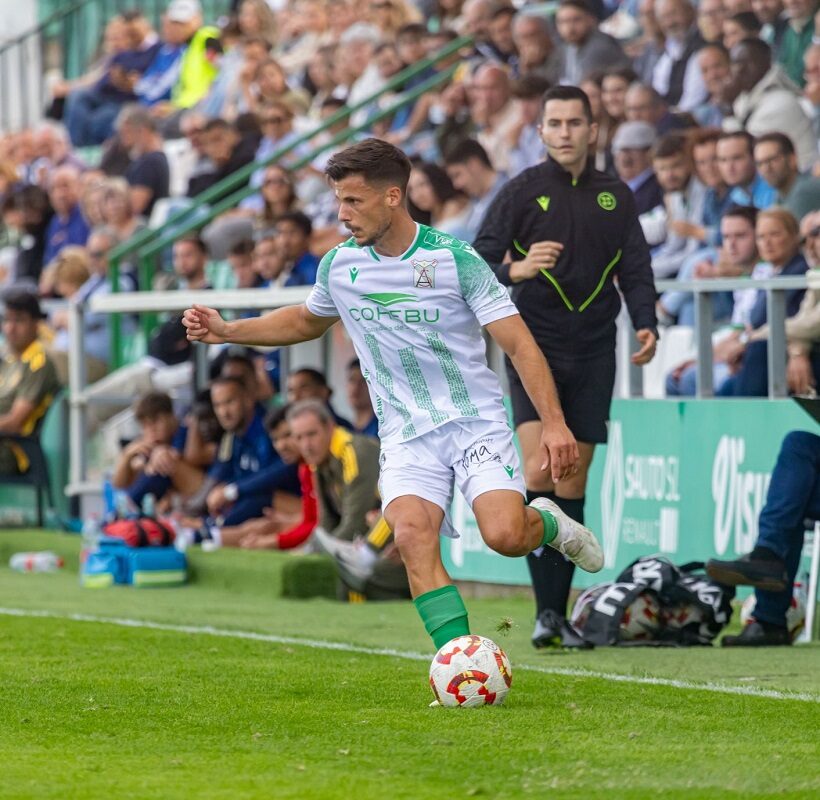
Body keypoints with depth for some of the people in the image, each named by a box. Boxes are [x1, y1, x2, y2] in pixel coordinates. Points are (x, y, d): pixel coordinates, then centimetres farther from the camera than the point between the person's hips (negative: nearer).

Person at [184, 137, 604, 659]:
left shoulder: (454, 259, -10)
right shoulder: (339, 266, 5)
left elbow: (519, 344, -10)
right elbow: (307, 321, 27)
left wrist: (554, 423, -20)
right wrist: (227, 332, 16)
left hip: (476, 421, -3)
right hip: (407, 435, 3)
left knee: (504, 535, -24)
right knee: (412, 534, -24)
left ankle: (548, 524, 13)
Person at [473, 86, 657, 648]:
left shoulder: (616, 196, 10)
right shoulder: (523, 191, 0)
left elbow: (636, 268, 12)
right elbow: (478, 262, -5)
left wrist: (646, 324, -5)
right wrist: (516, 269, -26)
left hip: (593, 352, 3)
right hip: (534, 344, -3)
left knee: (572, 483, 5)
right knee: (539, 470, -19)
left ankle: (558, 611, 11)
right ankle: (545, 611, -17)